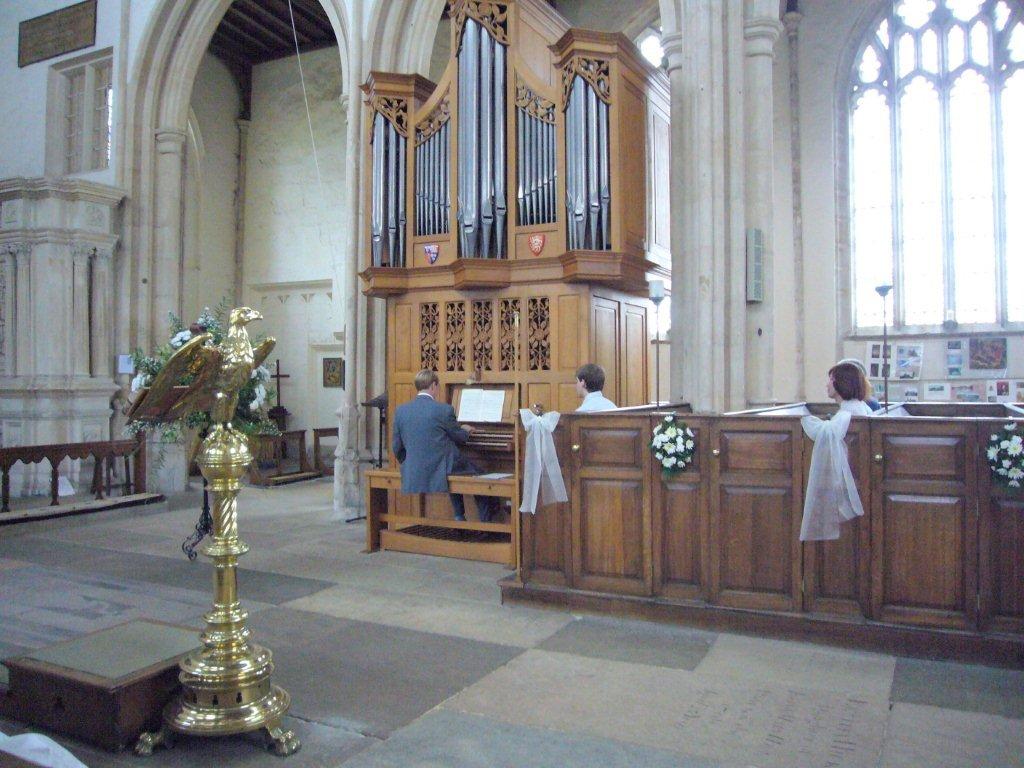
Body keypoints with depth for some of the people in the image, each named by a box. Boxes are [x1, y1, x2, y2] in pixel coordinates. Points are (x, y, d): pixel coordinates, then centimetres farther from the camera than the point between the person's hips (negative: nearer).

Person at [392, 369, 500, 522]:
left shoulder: (400, 410, 1)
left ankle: (460, 517, 34)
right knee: (478, 475, 18)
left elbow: (397, 447, 7)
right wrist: (466, 430, 23)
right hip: (438, 472, -6)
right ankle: (485, 523, 30)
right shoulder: (444, 409, -13)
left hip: (412, 476, 6)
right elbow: (460, 437, 0)